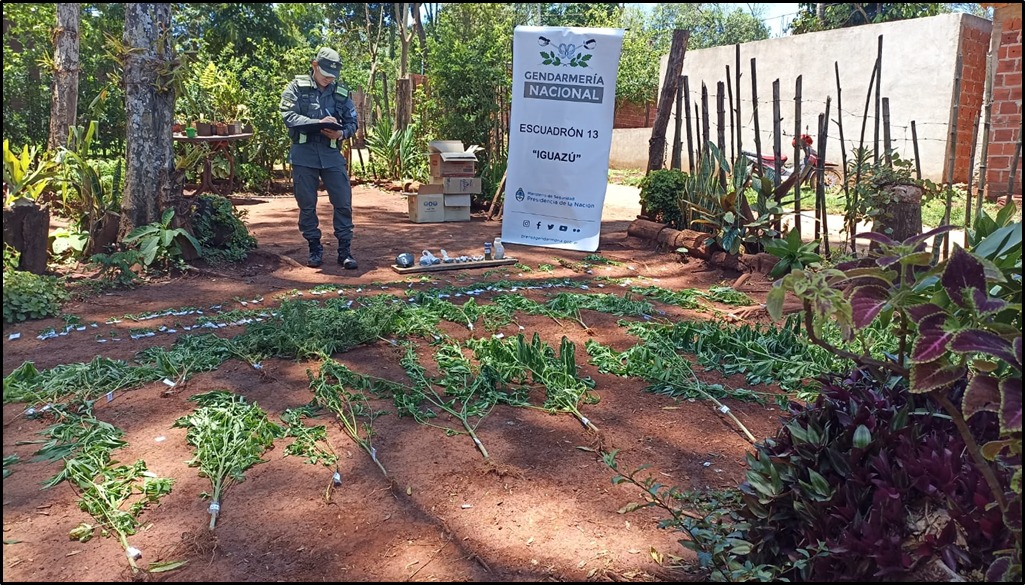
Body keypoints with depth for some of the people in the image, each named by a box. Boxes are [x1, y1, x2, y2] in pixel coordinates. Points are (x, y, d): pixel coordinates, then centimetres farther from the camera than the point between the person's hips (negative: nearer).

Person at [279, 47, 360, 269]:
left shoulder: (341, 93, 8)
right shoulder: (297, 87, 0)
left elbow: (353, 122, 11)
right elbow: (289, 116, -11)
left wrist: (341, 133, -11)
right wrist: (318, 122, -21)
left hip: (332, 155, 2)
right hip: (304, 154, -2)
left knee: (343, 203, -1)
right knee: (307, 205, 6)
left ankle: (345, 250, 9)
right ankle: (315, 249, 19)